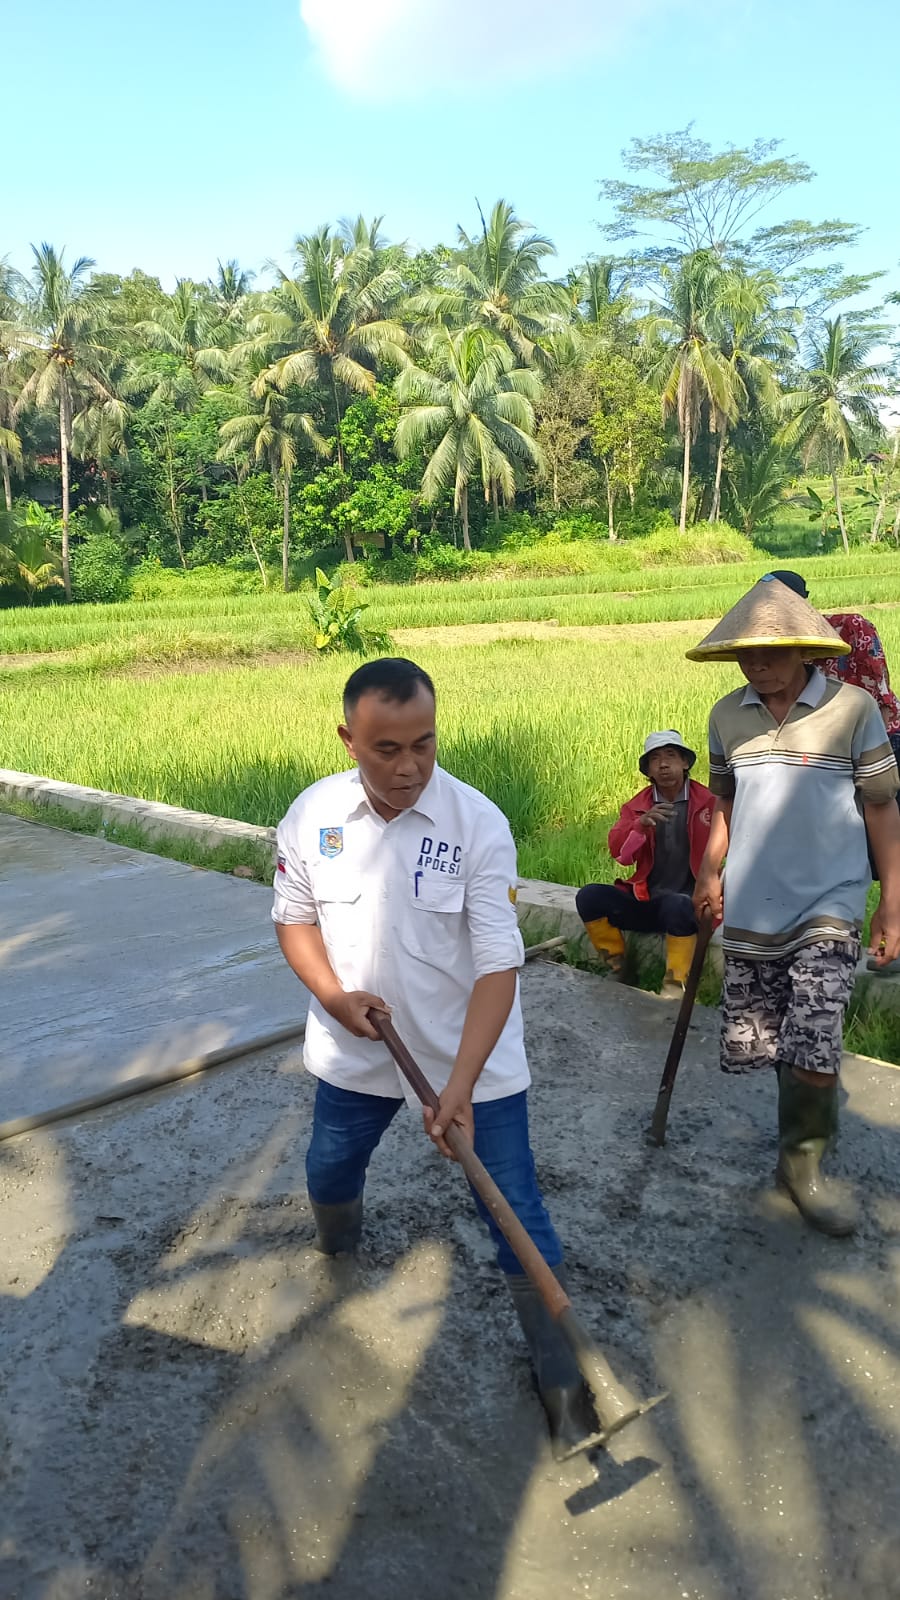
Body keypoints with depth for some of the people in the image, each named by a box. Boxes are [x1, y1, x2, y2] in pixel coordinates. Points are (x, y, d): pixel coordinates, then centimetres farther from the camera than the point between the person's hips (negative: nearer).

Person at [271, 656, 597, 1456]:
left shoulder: (478, 823, -22)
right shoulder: (312, 814, -11)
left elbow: (498, 966, -22)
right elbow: (294, 916, 4)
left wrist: (460, 1085, -29)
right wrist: (333, 993, -14)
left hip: (474, 1056, -3)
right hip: (357, 1052, 4)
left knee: (517, 1213, 1)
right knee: (329, 1176, 23)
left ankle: (561, 1373, 22)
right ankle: (337, 1255, 59)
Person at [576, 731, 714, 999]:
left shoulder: (708, 802, -1)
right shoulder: (636, 806, 8)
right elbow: (618, 852, -5)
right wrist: (641, 824, -24)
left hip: (687, 901, -4)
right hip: (645, 901, 4)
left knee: (677, 906, -39)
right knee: (589, 896, -17)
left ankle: (675, 984, -19)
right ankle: (616, 967, 1)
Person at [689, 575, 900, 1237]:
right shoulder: (727, 716, 4)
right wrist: (710, 871, 6)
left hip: (828, 906, -4)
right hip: (750, 909, 4)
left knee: (813, 1044, -12)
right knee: (747, 1045, 8)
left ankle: (802, 1163, 13)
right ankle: (818, 1098, 38)